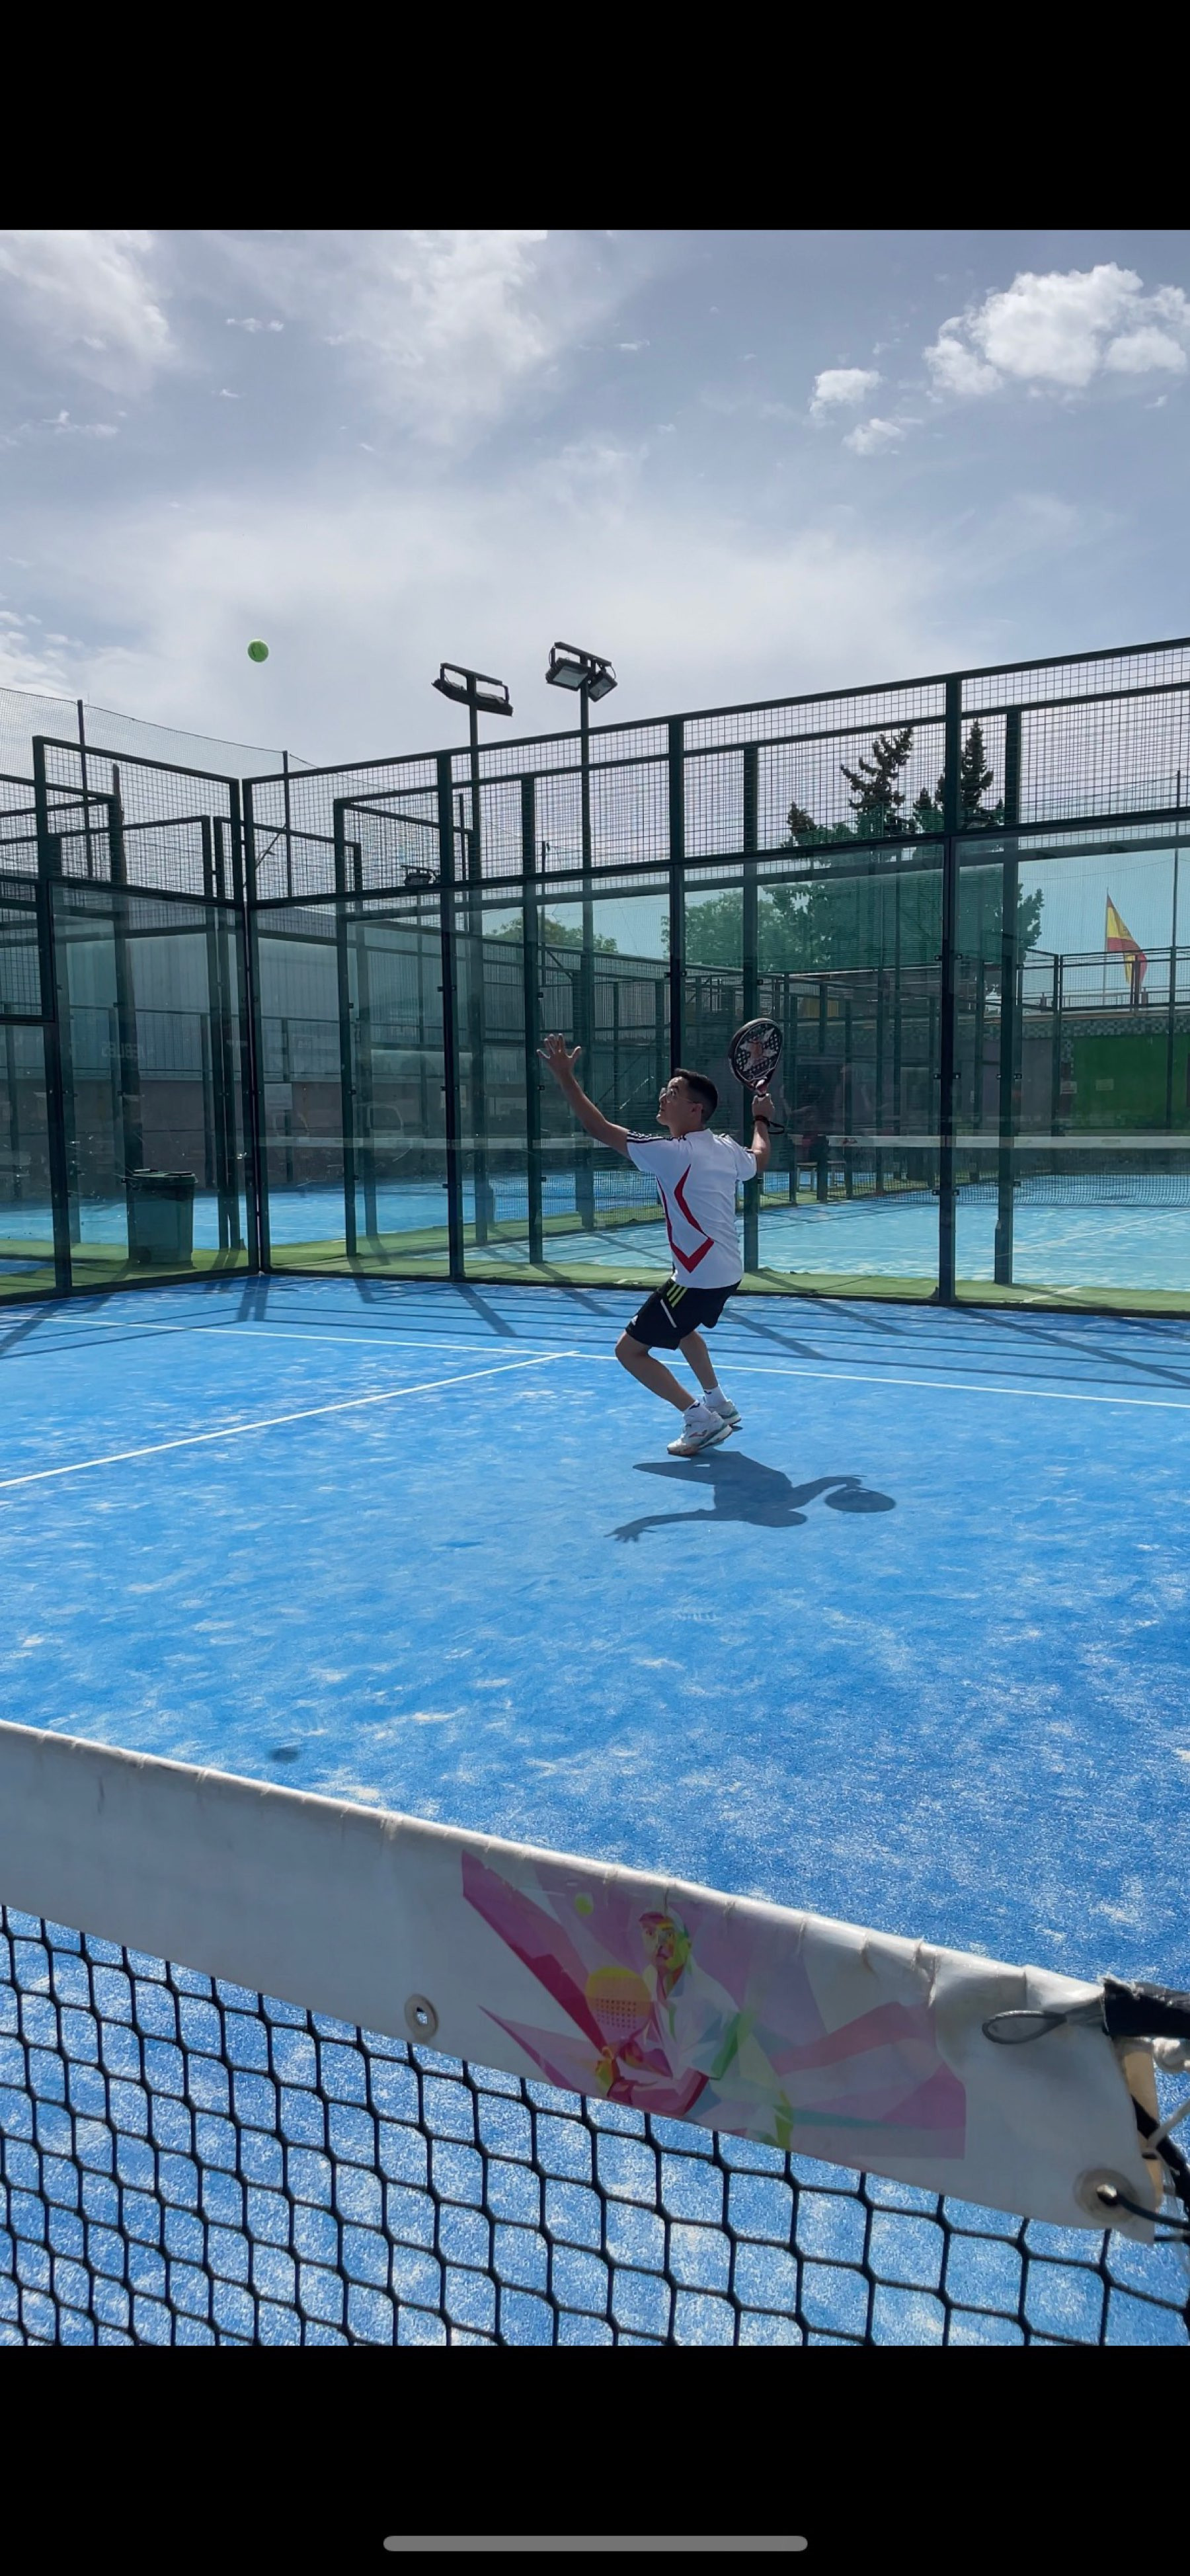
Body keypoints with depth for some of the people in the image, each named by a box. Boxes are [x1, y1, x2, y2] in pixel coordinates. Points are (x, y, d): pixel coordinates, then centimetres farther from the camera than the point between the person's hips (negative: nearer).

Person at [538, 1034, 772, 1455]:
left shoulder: (673, 1153, -20)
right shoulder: (727, 1148, 2)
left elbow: (599, 1128, -19)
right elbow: (759, 1160, 27)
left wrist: (564, 1076, -15)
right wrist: (761, 1120, 44)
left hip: (699, 1277, -9)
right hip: (727, 1271, 9)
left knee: (630, 1350, -1)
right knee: (681, 1327, 37)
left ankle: (702, 1421, -4)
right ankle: (719, 1404, 42)